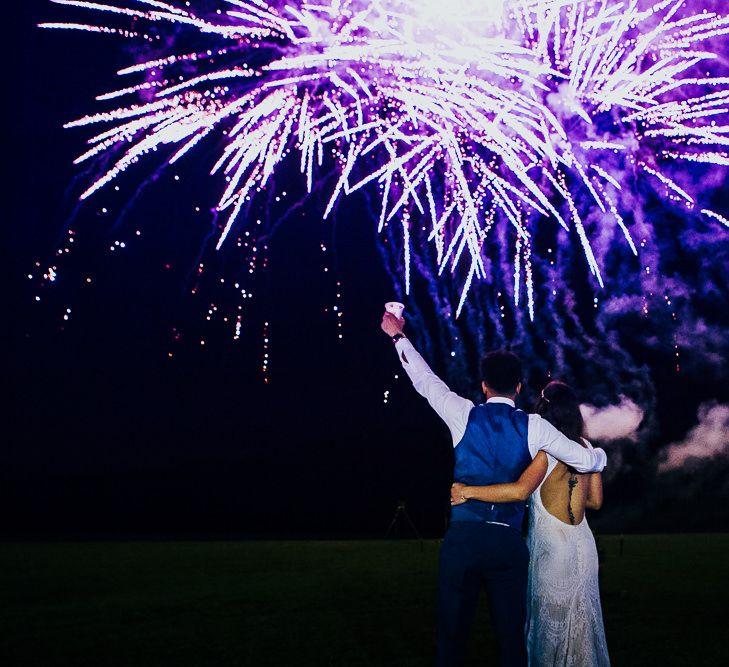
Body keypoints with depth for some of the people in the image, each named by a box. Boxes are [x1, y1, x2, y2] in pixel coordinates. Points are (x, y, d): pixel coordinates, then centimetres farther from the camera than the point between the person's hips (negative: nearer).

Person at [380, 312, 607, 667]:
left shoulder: (464, 415, 1)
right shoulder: (534, 426, 2)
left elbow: (425, 379, 14)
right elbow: (586, 461, 8)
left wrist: (398, 335, 28)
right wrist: (600, 454, 32)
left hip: (462, 538, 0)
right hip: (509, 543, 1)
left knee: (451, 636, 6)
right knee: (511, 638, 8)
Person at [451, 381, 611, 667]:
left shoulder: (546, 449, -13)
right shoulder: (585, 448, 6)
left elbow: (520, 490, -29)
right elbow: (595, 501, 13)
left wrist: (468, 491, -25)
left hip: (551, 548, -6)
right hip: (583, 546, 6)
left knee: (551, 624, 4)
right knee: (578, 623, 15)